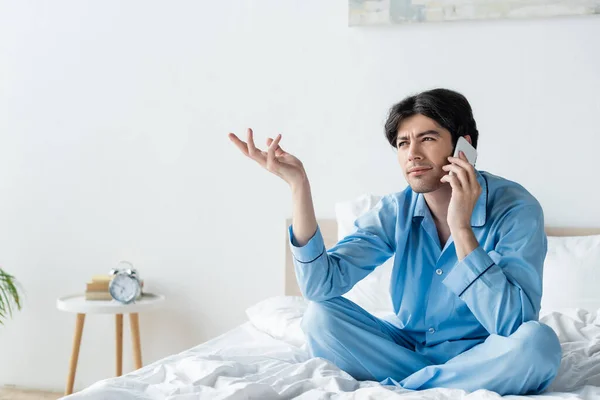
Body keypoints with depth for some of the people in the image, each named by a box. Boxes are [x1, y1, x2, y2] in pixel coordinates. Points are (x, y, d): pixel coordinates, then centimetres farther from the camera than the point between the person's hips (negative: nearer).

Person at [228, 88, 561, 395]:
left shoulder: (516, 209, -18)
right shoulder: (395, 211, -5)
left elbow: (513, 324, -28)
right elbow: (322, 284, -17)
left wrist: (461, 227, -32)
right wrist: (298, 184, -24)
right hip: (409, 348, 3)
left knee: (537, 342, -34)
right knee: (320, 317, -16)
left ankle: (394, 390, -20)